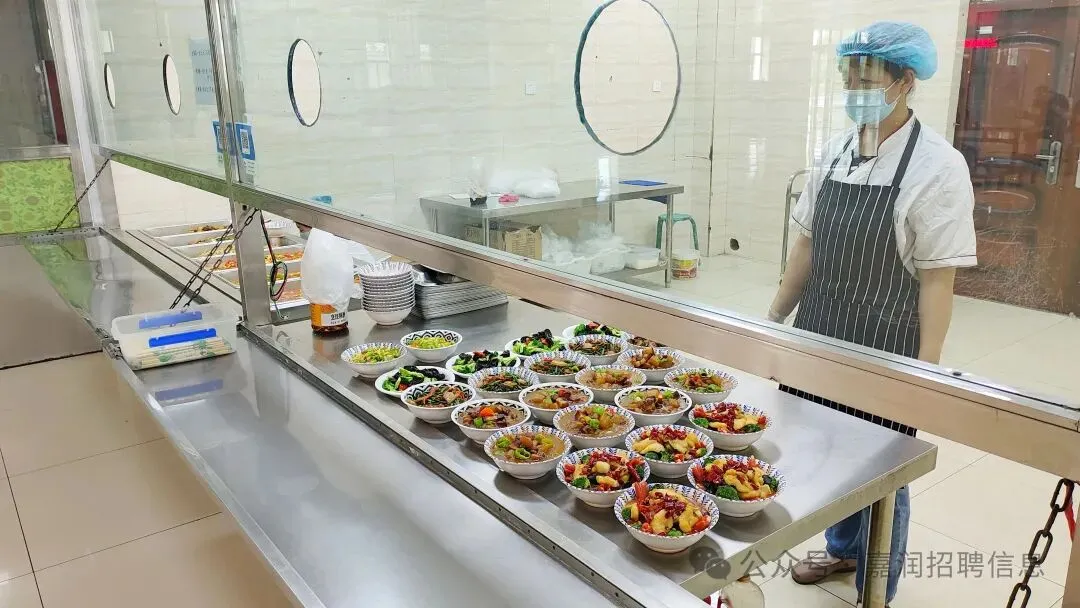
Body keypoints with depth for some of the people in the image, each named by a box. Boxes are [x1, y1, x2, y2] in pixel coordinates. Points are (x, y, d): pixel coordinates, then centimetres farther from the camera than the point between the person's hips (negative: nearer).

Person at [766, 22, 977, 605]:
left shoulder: (937, 166, -13)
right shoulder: (836, 153, 4)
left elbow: (938, 277, -14)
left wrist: (926, 369, -15)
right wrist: (775, 318, 12)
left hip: (885, 342, -5)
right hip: (820, 330, 6)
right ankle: (843, 549, 46)